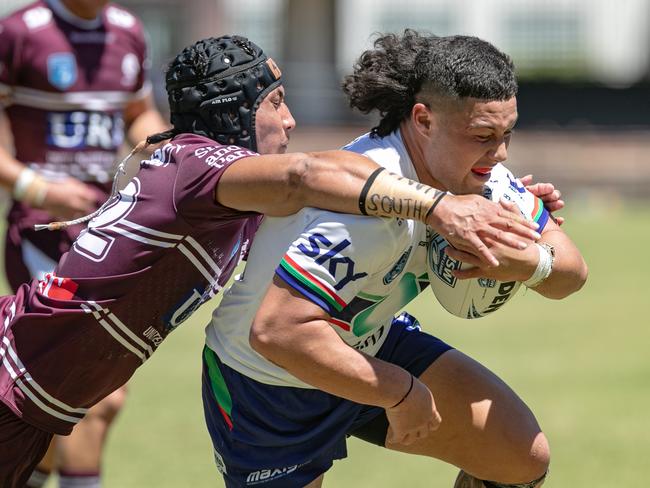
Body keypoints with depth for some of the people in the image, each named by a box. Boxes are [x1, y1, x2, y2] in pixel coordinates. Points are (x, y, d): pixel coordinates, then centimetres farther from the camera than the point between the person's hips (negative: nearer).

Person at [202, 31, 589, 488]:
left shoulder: (474, 172, -12)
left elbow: (571, 271, -4)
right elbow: (275, 331, -43)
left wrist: (524, 261, -29)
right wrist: (398, 391, -34)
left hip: (370, 344, 7)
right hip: (264, 380, -7)